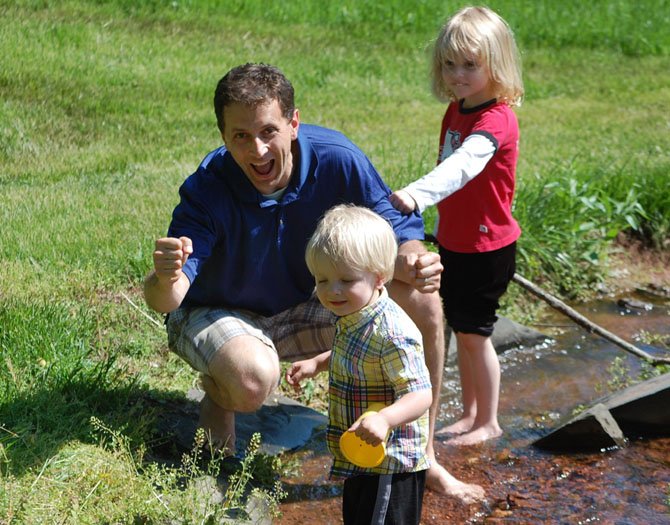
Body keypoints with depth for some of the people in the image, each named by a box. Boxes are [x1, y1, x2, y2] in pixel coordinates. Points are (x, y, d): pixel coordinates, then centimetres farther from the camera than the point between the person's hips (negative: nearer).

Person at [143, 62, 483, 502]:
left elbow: (398, 227, -14)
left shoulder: (336, 159, -22)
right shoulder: (207, 190, -29)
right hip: (217, 314, -3)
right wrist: (165, 279, -62)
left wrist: (412, 259, -39)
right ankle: (218, 395, 4)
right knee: (253, 379, -39)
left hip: (306, 308, 4)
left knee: (422, 299, -18)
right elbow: (163, 301, -36)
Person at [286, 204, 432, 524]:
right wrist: (317, 363, 13)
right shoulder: (353, 318, 2)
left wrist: (383, 419, -48)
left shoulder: (392, 333, -29)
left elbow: (420, 393, -32)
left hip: (390, 466, -10)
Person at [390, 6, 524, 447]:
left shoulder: (496, 120, -22)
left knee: (474, 332, 1)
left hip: (488, 248, -8)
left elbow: (464, 164, -40)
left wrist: (417, 194, -56)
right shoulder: (456, 112, 6)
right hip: (454, 242, 8)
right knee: (462, 330, 15)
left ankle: (489, 422, 17)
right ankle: (470, 415, 29)